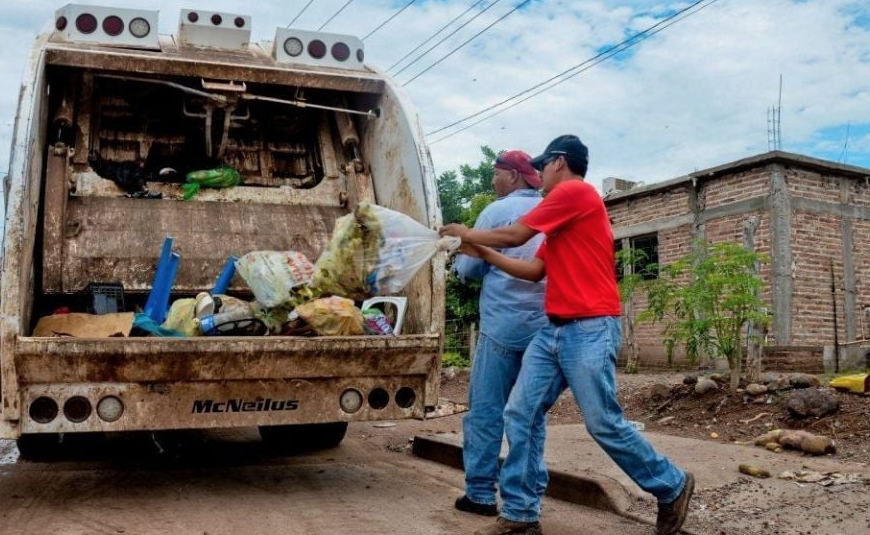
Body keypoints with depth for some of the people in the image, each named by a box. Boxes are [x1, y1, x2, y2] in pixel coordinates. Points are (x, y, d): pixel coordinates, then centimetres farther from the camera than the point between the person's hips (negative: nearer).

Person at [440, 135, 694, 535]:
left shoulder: (575, 191, -7)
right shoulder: (561, 219, 22)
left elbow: (514, 235, -7)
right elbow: (536, 270, 21)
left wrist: (468, 234, 9)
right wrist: (482, 253, 21)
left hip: (590, 329, -10)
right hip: (555, 330, 10)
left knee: (604, 423, -3)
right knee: (520, 415, 3)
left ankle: (672, 487, 20)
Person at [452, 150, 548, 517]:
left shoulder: (498, 211, -5)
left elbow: (468, 269, -1)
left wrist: (460, 258, 19)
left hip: (503, 325, -5)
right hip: (544, 327, 5)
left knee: (485, 411, 2)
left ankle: (481, 493, 4)